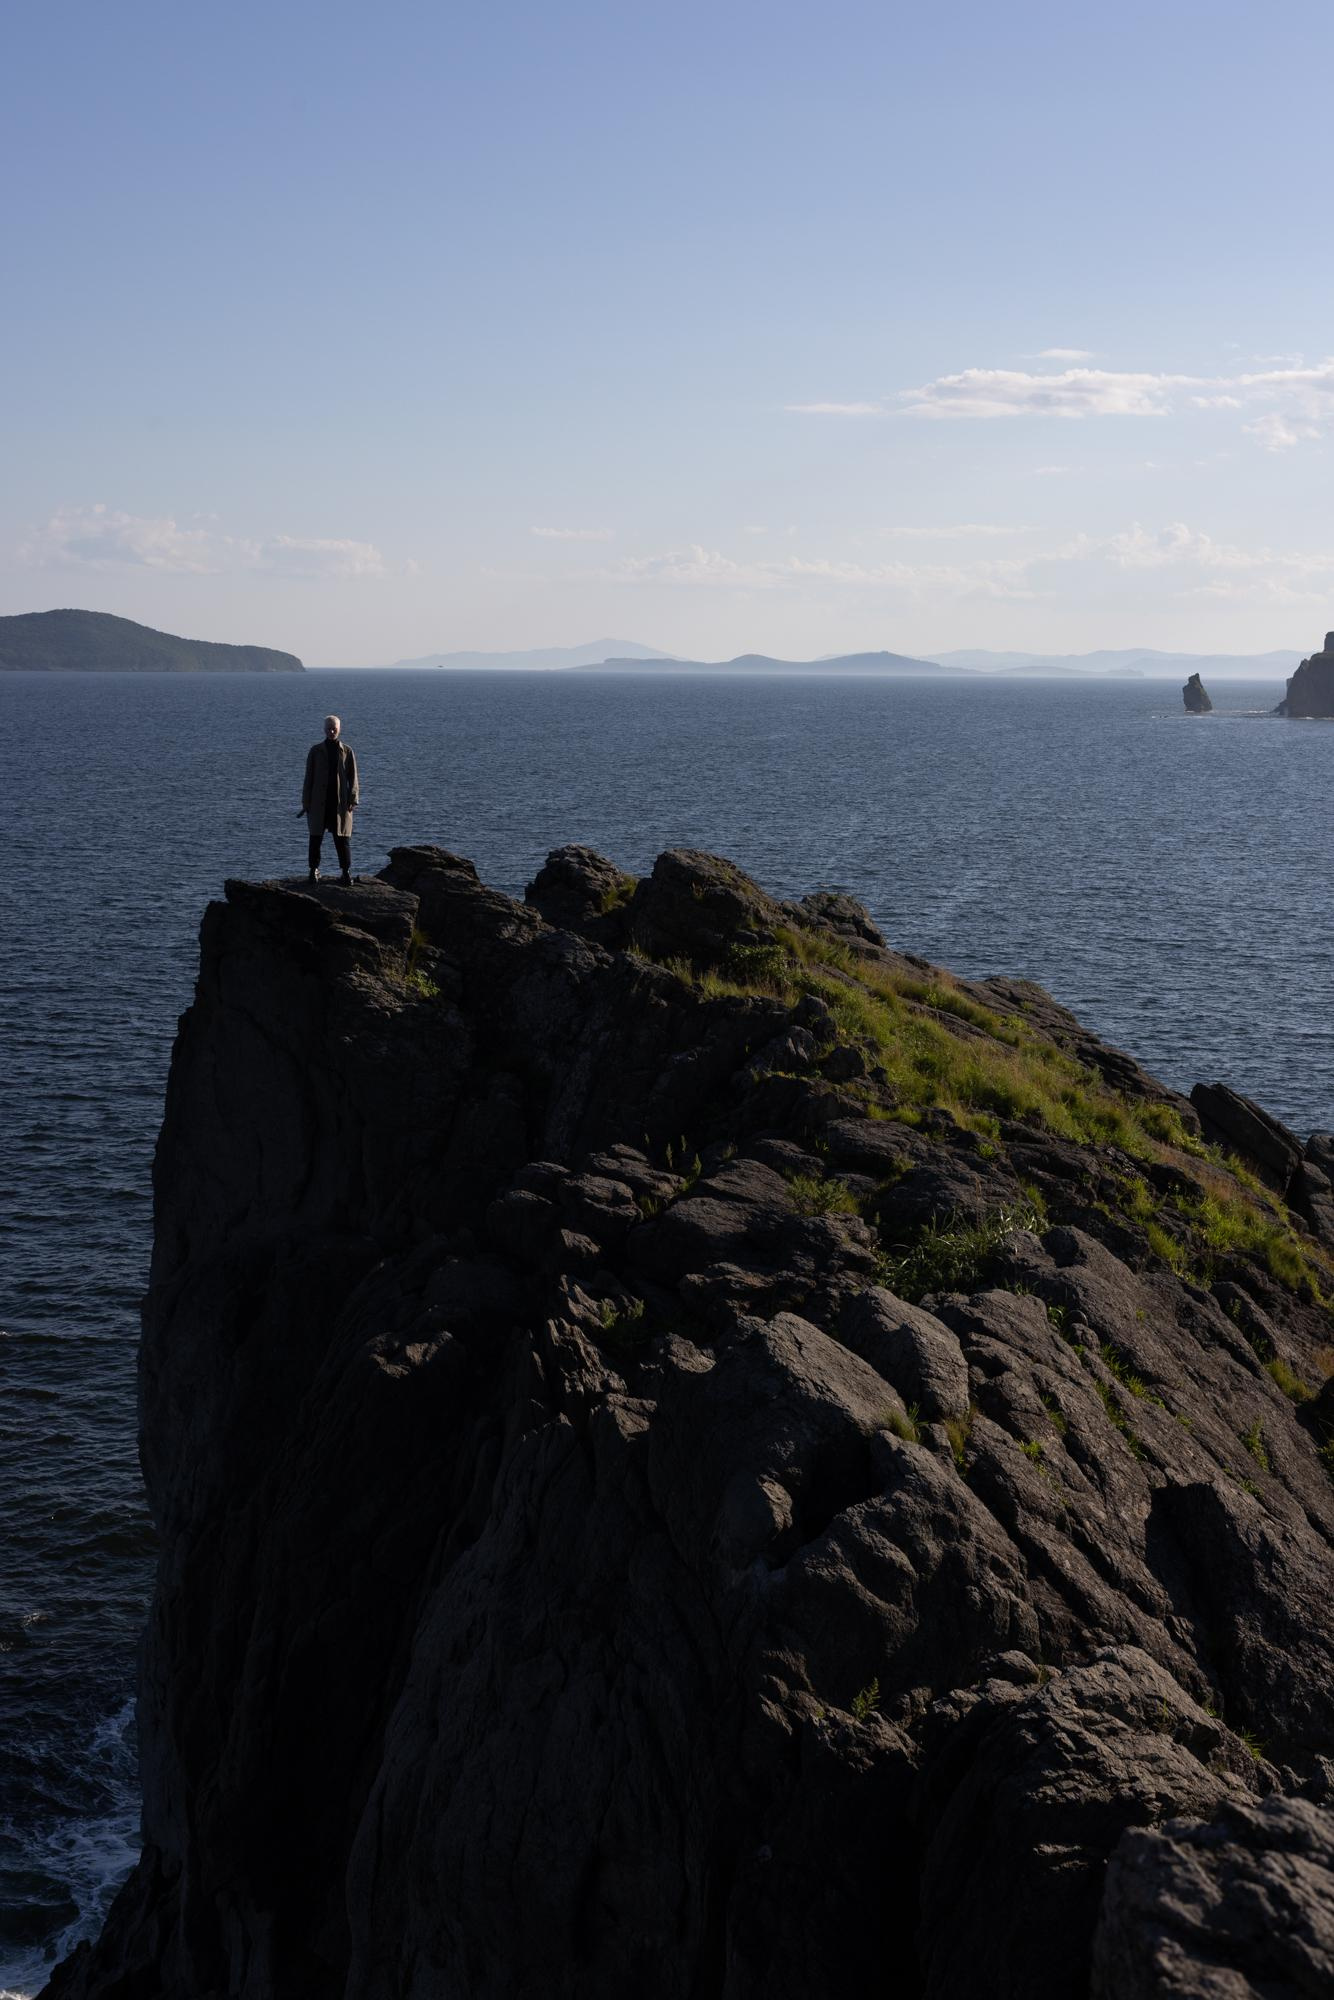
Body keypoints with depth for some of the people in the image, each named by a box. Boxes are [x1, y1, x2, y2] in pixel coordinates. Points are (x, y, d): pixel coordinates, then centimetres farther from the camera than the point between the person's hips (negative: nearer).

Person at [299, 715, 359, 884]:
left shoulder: (347, 751, 6)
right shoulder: (316, 750, 5)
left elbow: (352, 777, 5)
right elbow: (309, 777, 6)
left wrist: (353, 800, -5)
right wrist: (306, 802, 2)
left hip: (340, 802, 0)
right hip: (319, 802, 1)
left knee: (343, 838, 0)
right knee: (316, 837, 4)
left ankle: (346, 872, 4)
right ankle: (314, 870, 14)